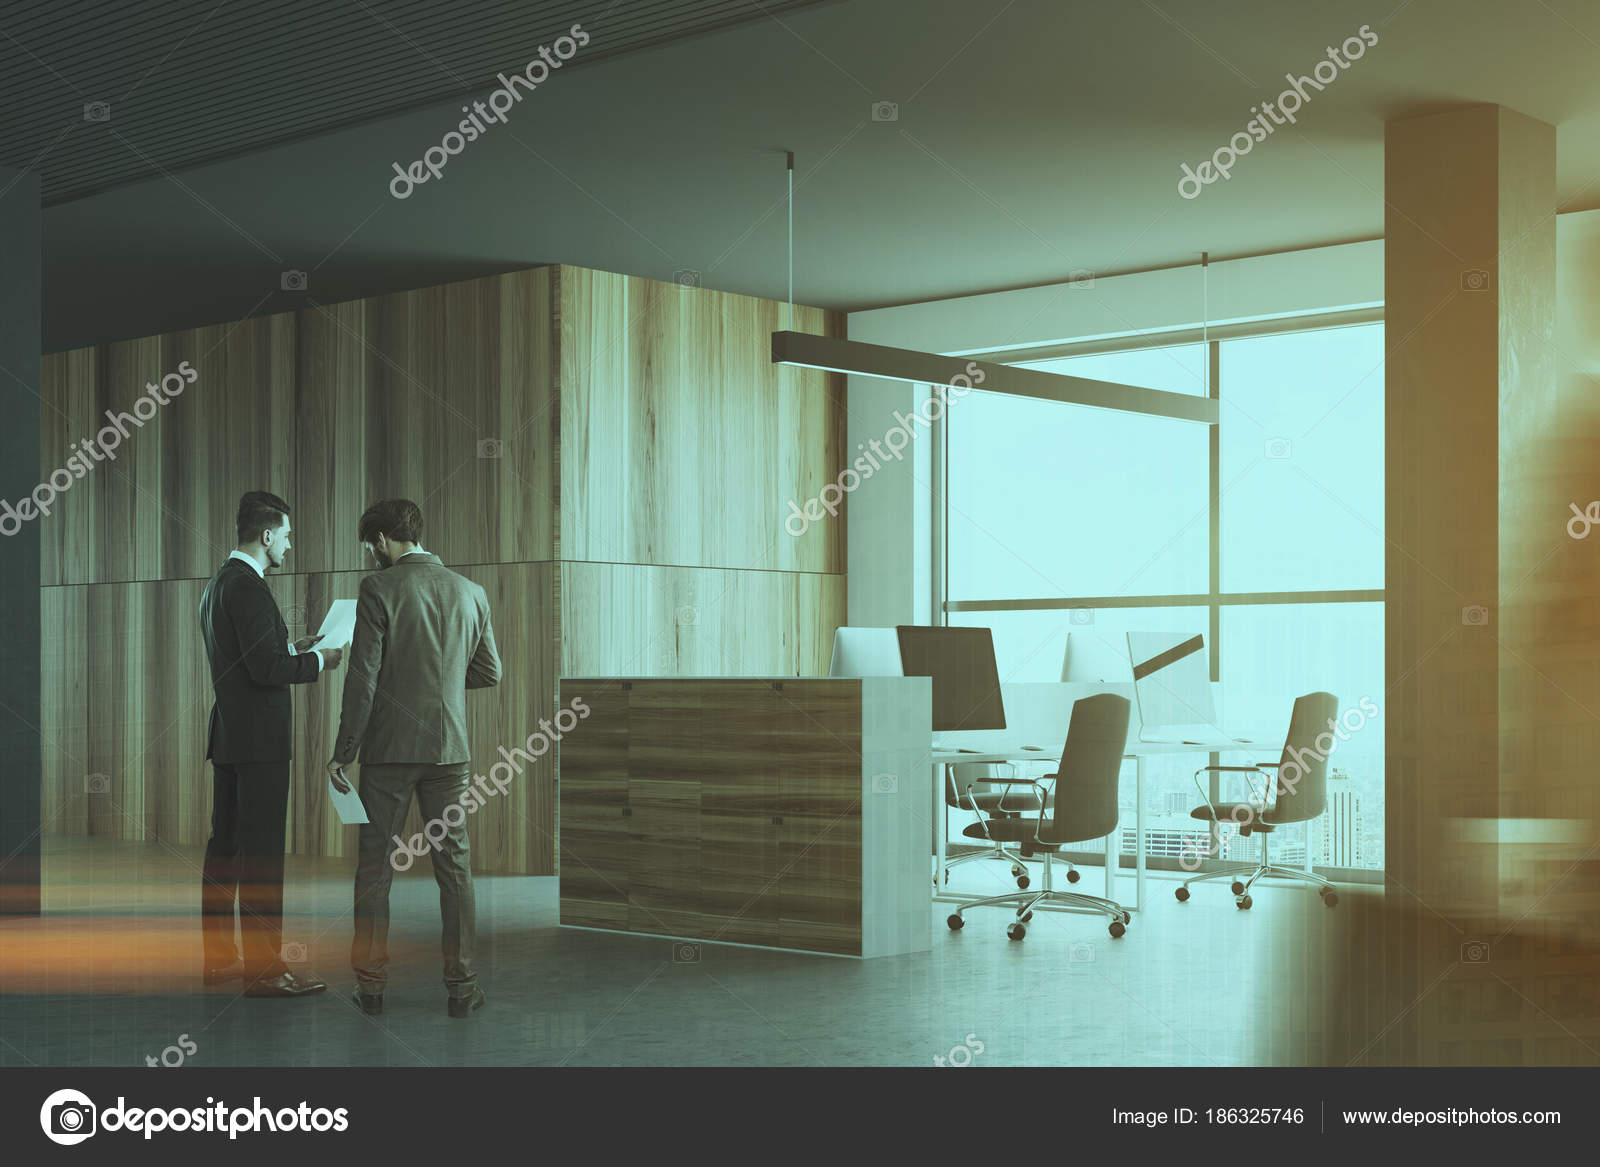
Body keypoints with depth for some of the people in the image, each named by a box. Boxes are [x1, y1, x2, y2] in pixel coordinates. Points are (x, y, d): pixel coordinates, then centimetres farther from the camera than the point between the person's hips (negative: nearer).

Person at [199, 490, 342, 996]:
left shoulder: (218, 583, 16)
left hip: (228, 738, 10)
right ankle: (263, 967, -8)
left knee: (226, 845, 13)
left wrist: (291, 649, 18)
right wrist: (318, 661, -8)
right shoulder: (248, 587, -16)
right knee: (261, 851, -9)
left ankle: (218, 956, 19)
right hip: (258, 740, -10)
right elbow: (265, 668, -21)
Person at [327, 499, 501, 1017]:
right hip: (450, 747, 3)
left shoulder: (379, 589, -8)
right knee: (454, 864, 8)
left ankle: (371, 983, 10)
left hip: (389, 748, -3)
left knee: (374, 866, 6)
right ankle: (460, 984, 8)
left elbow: (363, 676, -12)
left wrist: (343, 752, -7)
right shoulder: (470, 591, 5)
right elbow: (489, 672, 12)